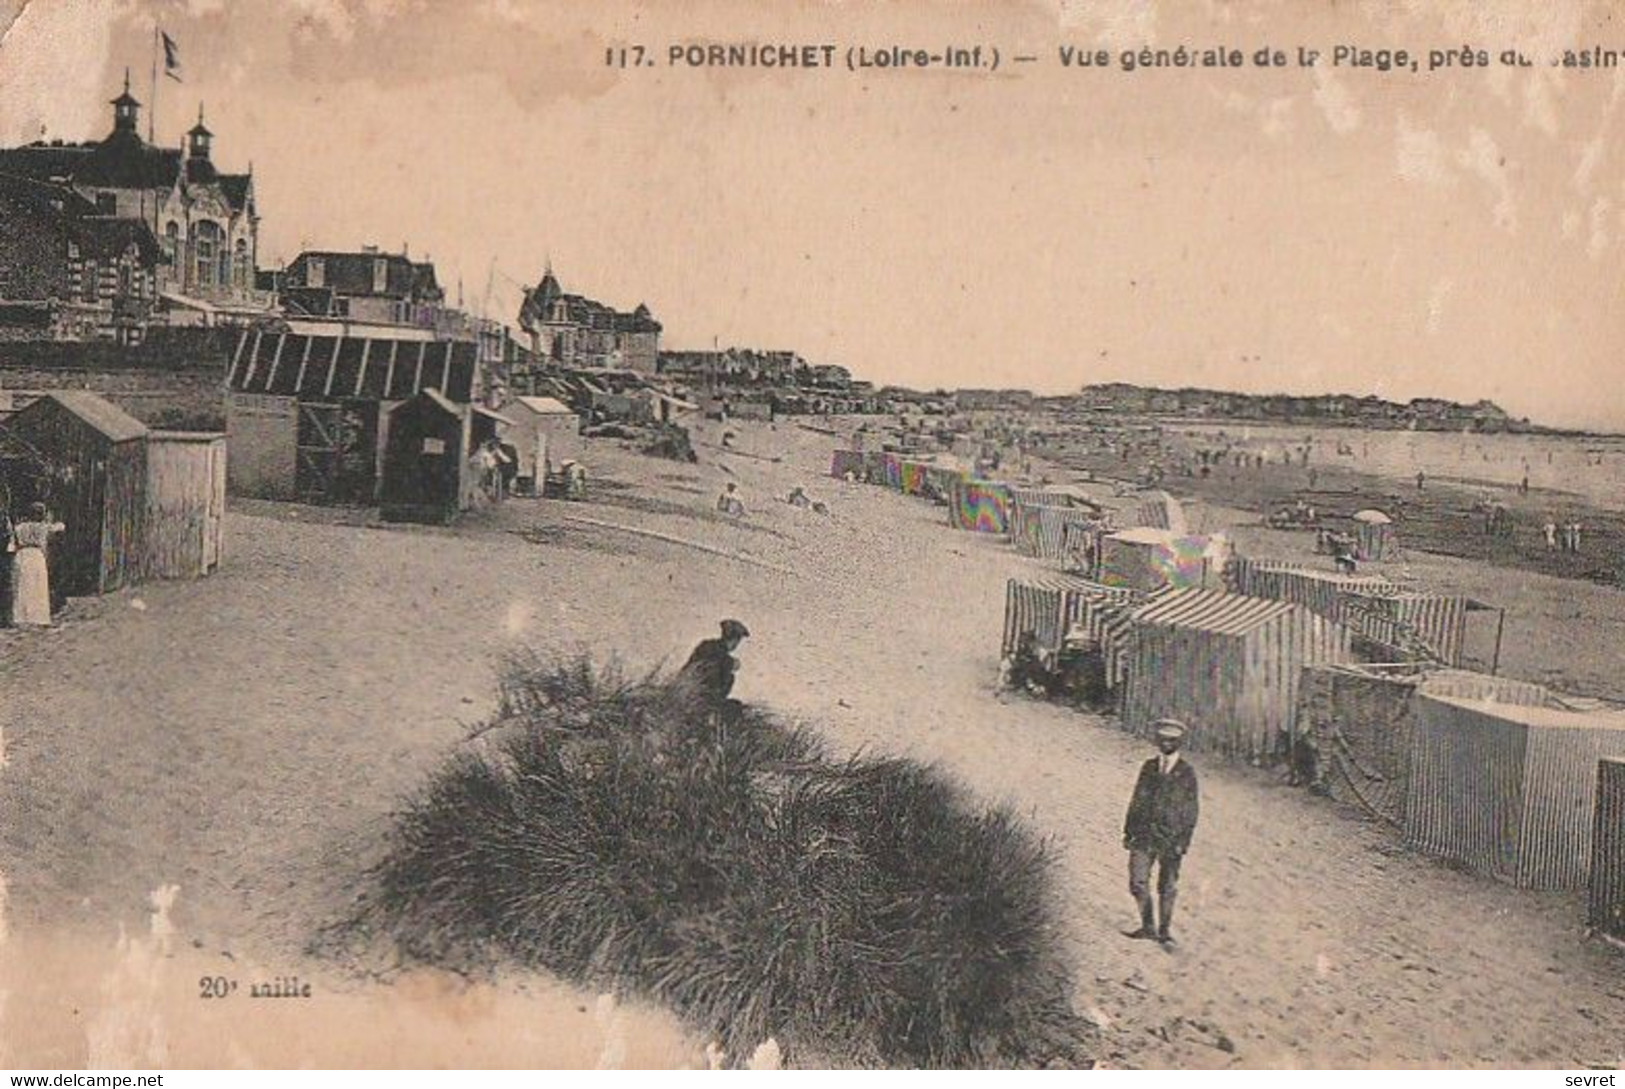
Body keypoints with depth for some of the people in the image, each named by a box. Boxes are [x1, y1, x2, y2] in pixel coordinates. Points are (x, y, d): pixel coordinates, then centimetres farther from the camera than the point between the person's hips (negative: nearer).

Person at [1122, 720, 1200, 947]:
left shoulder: (1186, 772, 0)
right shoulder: (1148, 767, 9)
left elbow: (1191, 809, -1)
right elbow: (1137, 800, 13)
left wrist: (1184, 841, -8)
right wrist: (1129, 831, 9)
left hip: (1171, 838, -3)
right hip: (1144, 835, 3)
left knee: (1167, 887, 5)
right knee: (1138, 882, -1)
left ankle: (1164, 932, 17)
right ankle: (1148, 928, 12)